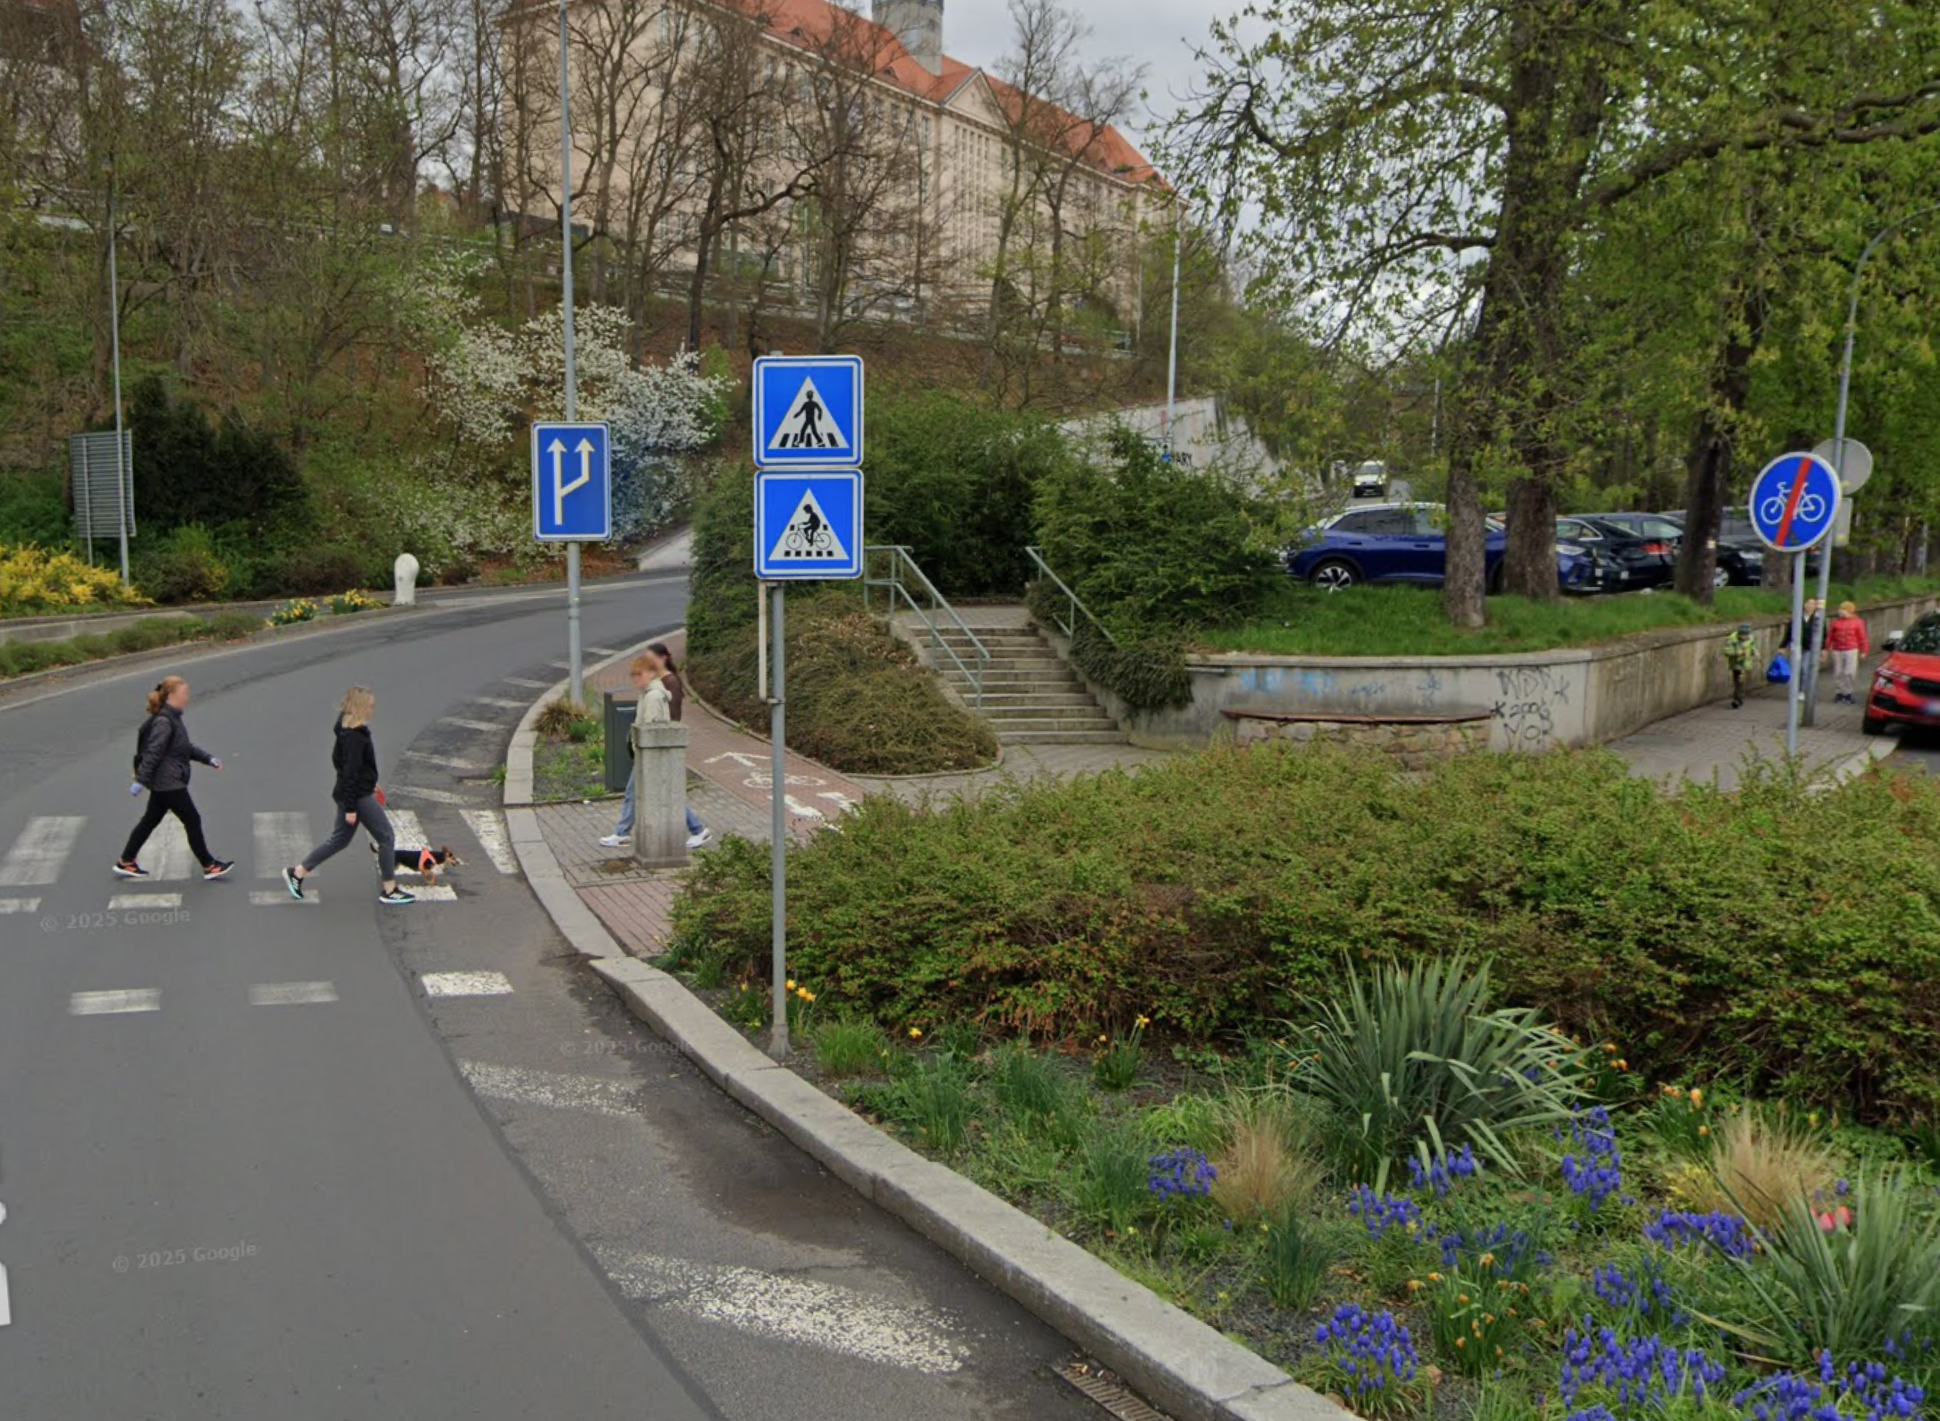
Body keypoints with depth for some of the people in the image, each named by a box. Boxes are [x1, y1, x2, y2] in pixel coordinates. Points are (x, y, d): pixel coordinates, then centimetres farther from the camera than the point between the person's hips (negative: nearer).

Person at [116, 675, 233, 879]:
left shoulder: (172, 719, 11)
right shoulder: (164, 721, -21)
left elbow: (187, 747, 20)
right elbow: (152, 753, -24)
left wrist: (208, 759, 16)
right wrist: (141, 780, -25)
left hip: (163, 784, 10)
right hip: (169, 784, -10)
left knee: (150, 821, 17)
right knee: (192, 821, -1)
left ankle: (125, 862, 25)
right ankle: (209, 866, 8)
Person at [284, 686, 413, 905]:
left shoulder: (349, 730, 6)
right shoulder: (354, 737, -23)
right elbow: (350, 772, -23)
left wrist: (369, 784, 26)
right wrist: (350, 808, -21)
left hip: (352, 794, 10)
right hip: (358, 796, -10)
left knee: (339, 840, 18)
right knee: (386, 838, 1)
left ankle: (296, 873, 22)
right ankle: (389, 891, 9)